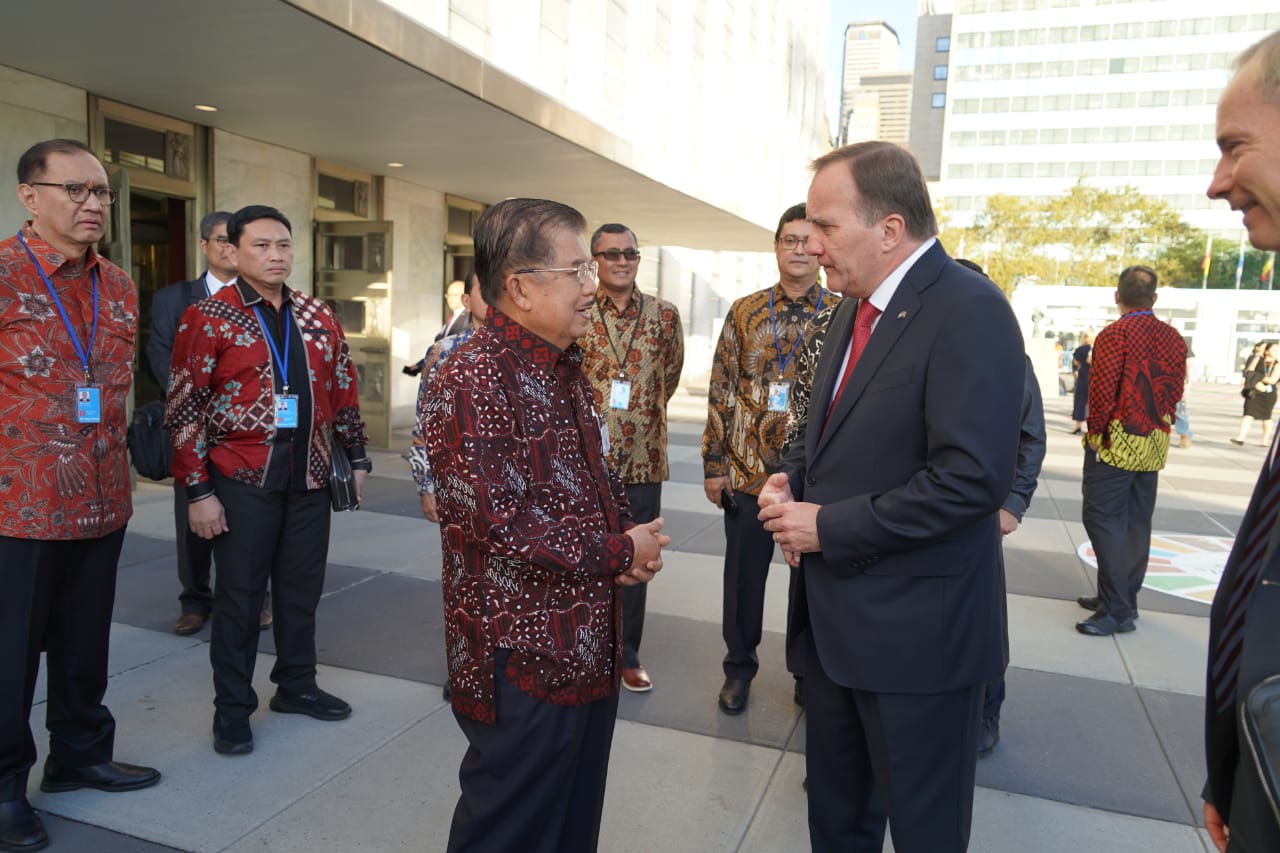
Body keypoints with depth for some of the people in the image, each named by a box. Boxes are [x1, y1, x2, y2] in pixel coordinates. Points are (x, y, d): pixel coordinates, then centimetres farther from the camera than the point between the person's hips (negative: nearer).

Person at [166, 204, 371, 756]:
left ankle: (297, 685, 30)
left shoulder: (318, 317, 8)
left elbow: (343, 391, 15)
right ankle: (232, 710, 20)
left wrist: (356, 457, 13)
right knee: (240, 595, 5)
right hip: (244, 481, -4)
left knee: (302, 588, 13)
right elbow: (184, 409, -8)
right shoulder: (209, 318, -5)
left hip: (310, 478, 4)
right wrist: (198, 491, -11)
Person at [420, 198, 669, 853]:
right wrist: (620, 554, -14)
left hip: (590, 649, 9)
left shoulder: (566, 370, 10)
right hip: (523, 662, -9)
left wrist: (629, 538, 0)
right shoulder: (474, 381, -19)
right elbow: (503, 526, -25)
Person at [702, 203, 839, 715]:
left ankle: (807, 673, 30)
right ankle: (739, 668, 30)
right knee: (743, 575, 11)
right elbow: (721, 391, 2)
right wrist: (714, 464, -1)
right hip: (749, 470, 1)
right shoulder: (744, 313, 2)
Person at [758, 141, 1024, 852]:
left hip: (916, 629, -8)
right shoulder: (856, 308, 8)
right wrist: (793, 479, -1)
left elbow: (974, 477, -28)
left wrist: (828, 527, -21)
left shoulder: (969, 312, -20)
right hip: (836, 611, 9)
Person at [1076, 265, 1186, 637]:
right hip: (1154, 443, 7)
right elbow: (1176, 389, 9)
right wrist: (1158, 424, 16)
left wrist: (1095, 431, -6)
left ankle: (1117, 610, -6)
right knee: (1136, 522, 12)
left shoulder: (1114, 335, -13)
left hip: (1116, 440, -7)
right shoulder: (1173, 337, 7)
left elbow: (1102, 390, -17)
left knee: (1102, 519, -5)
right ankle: (1124, 597, 22)